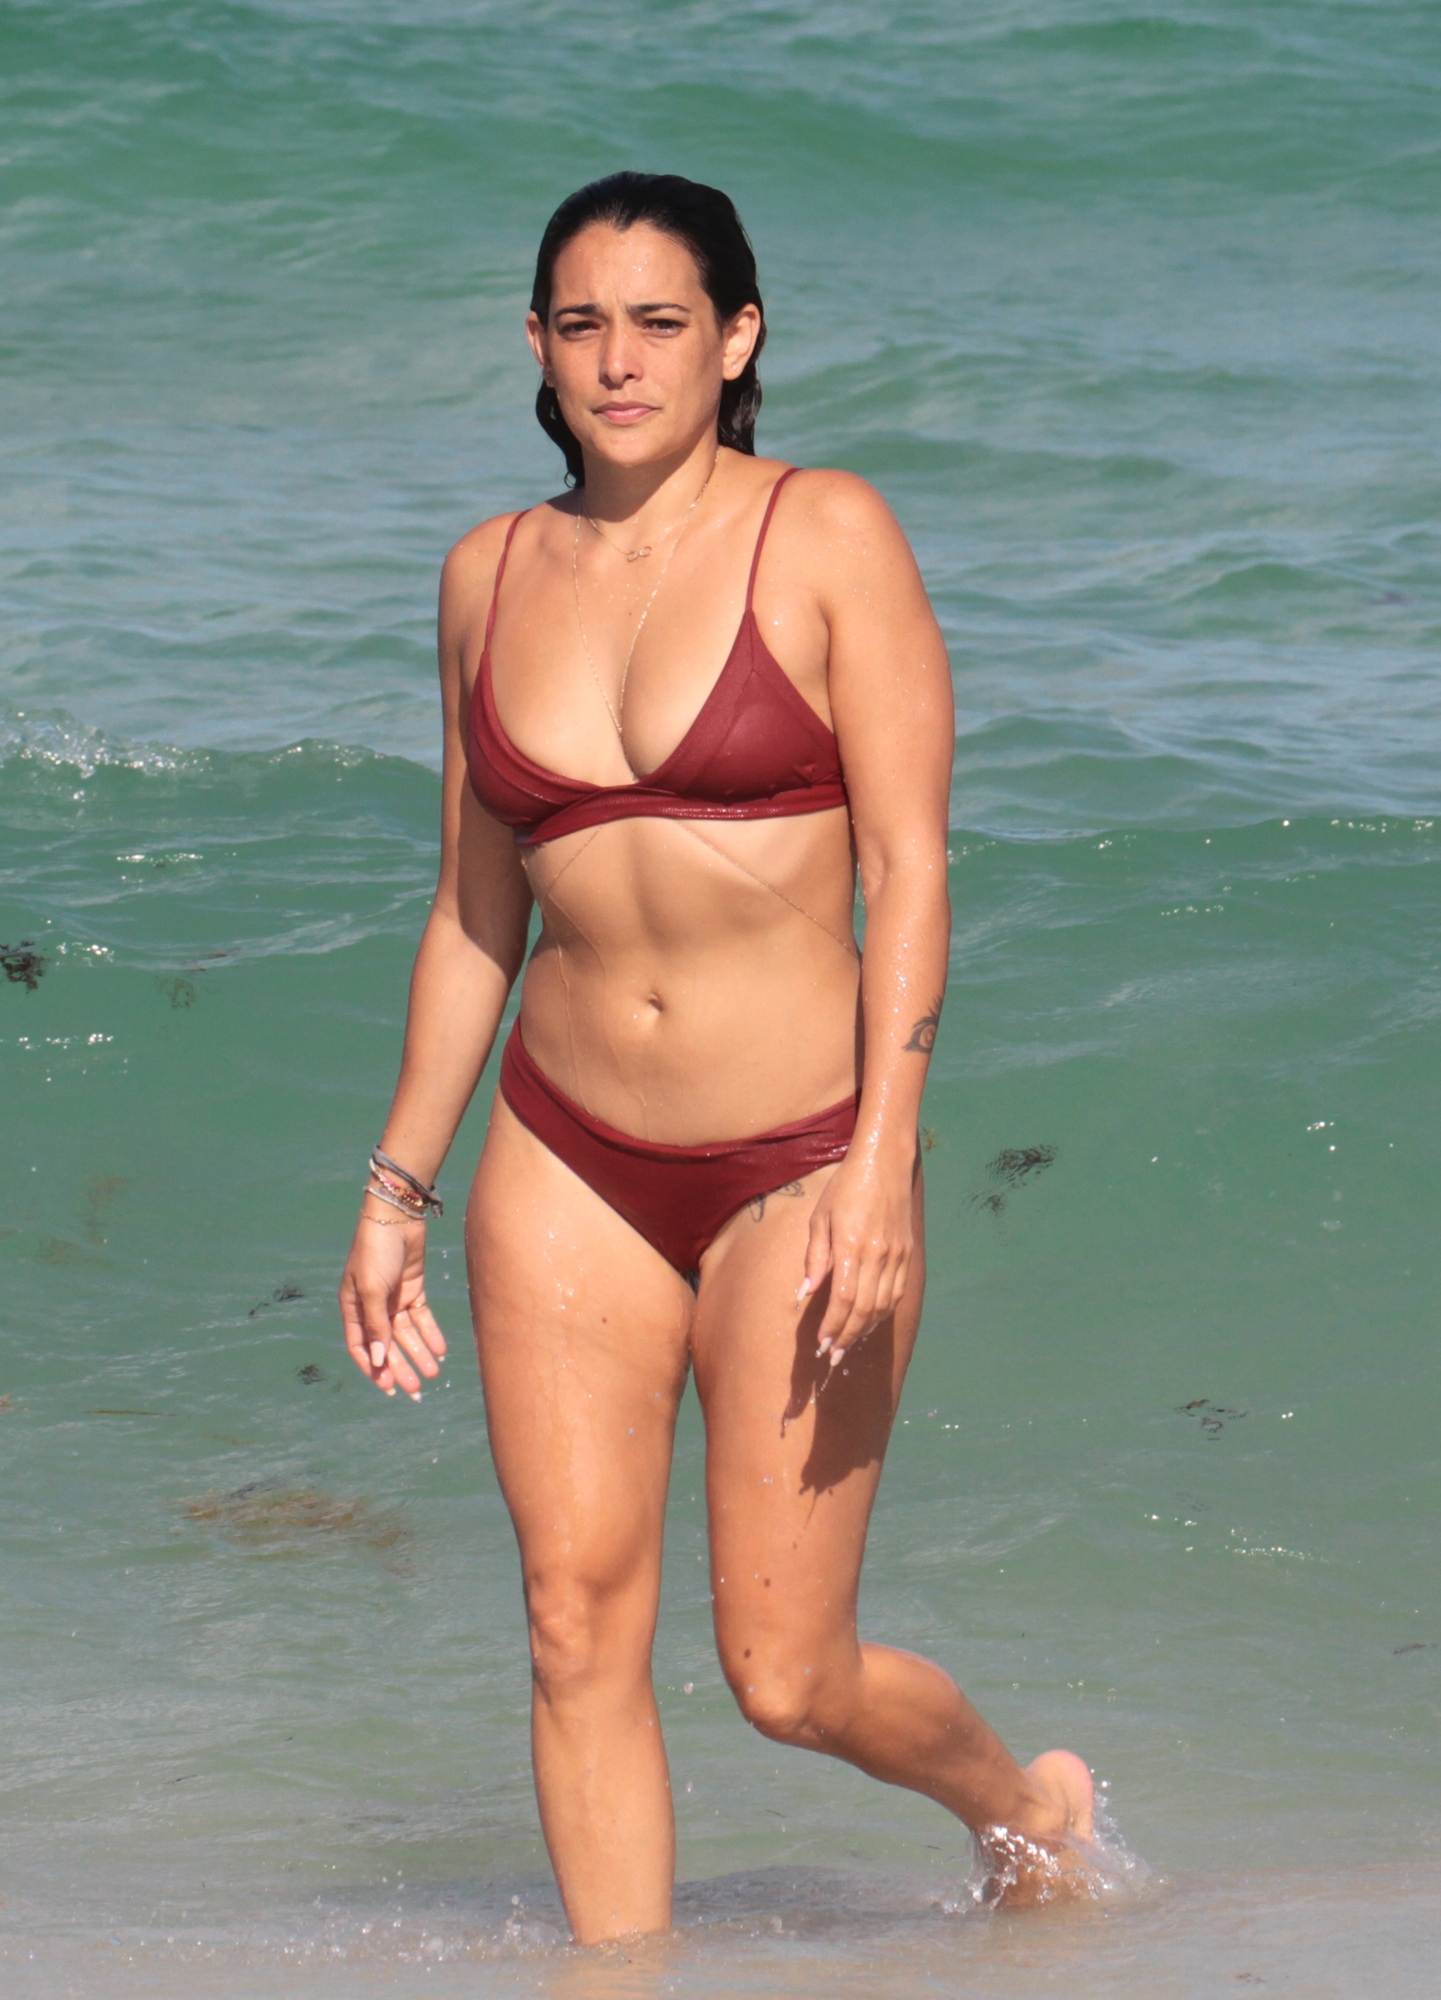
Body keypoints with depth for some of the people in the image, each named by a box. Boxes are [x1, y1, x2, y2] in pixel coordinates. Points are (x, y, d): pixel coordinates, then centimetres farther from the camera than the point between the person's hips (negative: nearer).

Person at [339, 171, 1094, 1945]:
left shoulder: (827, 537, -6)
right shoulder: (492, 575, 7)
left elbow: (909, 865, -10)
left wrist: (882, 1162, -19)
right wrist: (395, 1188, 13)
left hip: (799, 1160, -4)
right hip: (569, 1162, 4)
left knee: (787, 1678, 0)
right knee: (578, 1625, -5)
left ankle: (1027, 1803, 30)